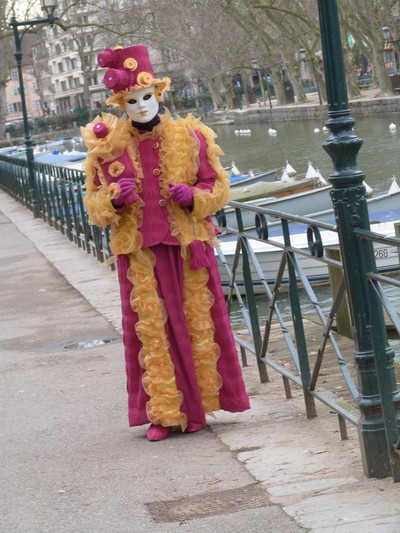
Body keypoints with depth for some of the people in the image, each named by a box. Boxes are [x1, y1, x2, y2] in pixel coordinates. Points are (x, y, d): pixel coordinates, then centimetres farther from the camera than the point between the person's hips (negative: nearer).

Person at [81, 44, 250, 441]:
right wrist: (114, 199, -16)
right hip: (140, 253, 0)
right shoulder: (109, 147, 0)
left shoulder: (189, 138, 0)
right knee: (150, 328, 0)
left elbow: (218, 189, 6)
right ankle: (163, 411, 7)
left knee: (197, 322, 4)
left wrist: (192, 197, -14)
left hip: (188, 248, 0)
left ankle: (197, 405, 15)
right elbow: (94, 205, 6)